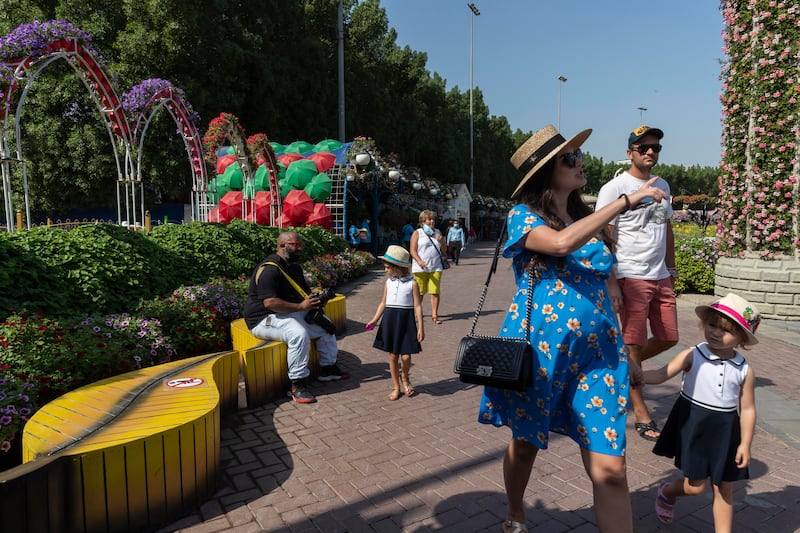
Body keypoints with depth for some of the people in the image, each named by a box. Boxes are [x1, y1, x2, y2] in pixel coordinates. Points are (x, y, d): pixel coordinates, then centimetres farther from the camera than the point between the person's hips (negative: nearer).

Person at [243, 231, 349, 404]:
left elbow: (303, 291, 23)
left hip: (291, 311, 10)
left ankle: (327, 368, 15)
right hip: (264, 318, -10)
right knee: (299, 333, -35)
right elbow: (270, 302, -30)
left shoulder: (294, 266, 12)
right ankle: (297, 385, -27)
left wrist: (312, 301, 1)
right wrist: (300, 307, -28)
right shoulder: (269, 269, -21)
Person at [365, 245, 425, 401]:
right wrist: (374, 320, 2)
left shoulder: (412, 284, -7)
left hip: (406, 322, -4)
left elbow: (417, 306, -6)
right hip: (390, 320, 4)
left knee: (406, 356, -4)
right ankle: (396, 387, 23)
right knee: (392, 356, 8)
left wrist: (420, 327, -9)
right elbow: (383, 303, 12)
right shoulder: (388, 282, 6)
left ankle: (405, 379, 27)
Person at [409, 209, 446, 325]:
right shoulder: (417, 233, 3)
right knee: (420, 292, 4)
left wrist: (440, 241, -3)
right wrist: (419, 261, -22)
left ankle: (434, 315, 2)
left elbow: (443, 250, 18)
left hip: (436, 267, 3)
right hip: (420, 268, -3)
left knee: (435, 291, -4)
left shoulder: (437, 233, 15)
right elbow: (412, 250, -5)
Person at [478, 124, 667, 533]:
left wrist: (626, 354, 17)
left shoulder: (589, 219, 12)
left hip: (597, 352, 4)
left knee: (610, 468, -4)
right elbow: (562, 243, -27)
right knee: (525, 445, 17)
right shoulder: (523, 216, -5)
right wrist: (625, 200, -20)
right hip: (538, 349, -3)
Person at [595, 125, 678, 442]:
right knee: (634, 344, -1)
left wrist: (671, 268, 19)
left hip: (661, 277, 8)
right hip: (631, 277, -7)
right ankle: (641, 414, 12)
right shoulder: (614, 188, -9)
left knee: (668, 338, 12)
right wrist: (610, 284, -17)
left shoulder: (662, 186, 15)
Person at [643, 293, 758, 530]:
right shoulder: (693, 356, -11)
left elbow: (747, 409, 0)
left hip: (725, 431, 3)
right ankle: (667, 491, 35)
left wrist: (745, 444, -2)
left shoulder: (745, 370, -4)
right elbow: (661, 375, -16)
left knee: (724, 488, 14)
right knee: (695, 487, 3)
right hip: (693, 426, -3)